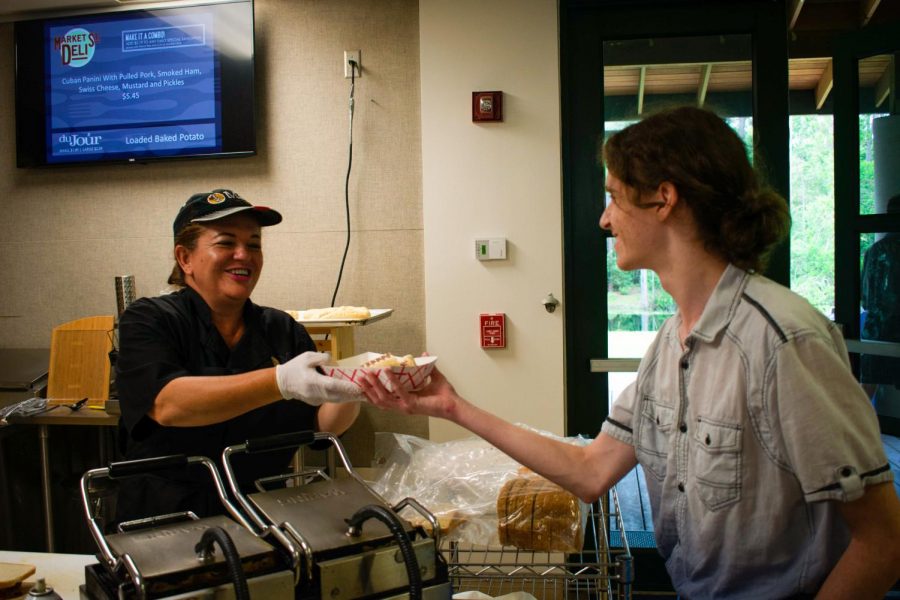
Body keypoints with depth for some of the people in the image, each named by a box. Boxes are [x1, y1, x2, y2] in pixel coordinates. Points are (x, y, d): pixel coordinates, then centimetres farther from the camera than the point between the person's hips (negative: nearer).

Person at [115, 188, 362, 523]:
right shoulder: (148, 321, 1)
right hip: (166, 521, -2)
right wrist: (281, 382, -30)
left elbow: (324, 425, 4)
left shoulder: (284, 331, 11)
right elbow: (167, 405, -18)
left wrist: (349, 391, -19)